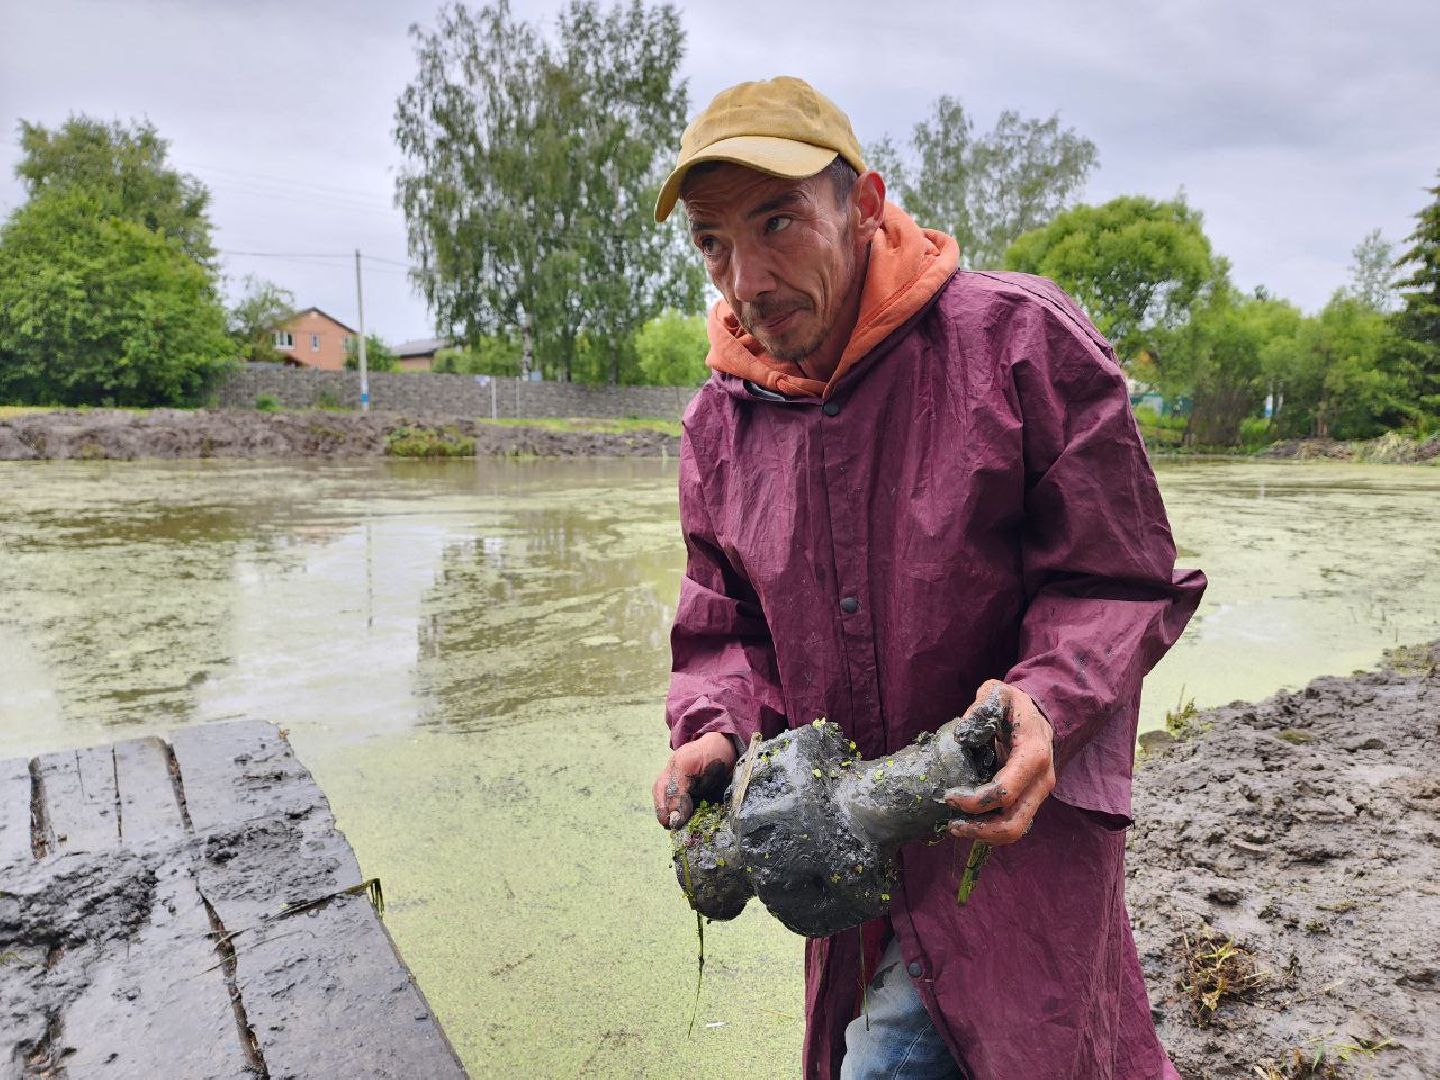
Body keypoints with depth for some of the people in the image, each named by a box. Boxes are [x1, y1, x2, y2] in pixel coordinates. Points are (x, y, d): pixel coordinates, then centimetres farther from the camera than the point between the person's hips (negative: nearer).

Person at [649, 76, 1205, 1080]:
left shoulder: (1020, 339, -12)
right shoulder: (722, 422, 2)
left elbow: (1118, 583, -8)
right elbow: (725, 630, 9)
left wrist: (1045, 703, -26)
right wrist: (713, 733, -11)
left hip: (1017, 813, -4)